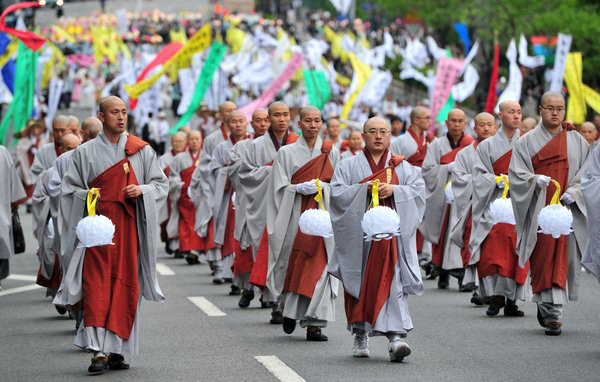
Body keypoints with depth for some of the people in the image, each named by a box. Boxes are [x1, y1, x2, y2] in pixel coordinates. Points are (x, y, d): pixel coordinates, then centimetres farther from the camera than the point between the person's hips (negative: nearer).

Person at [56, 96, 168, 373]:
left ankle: (116, 350, 8)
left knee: (125, 285, -1)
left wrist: (142, 190, -9)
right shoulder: (85, 153, 7)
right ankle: (99, 351, -19)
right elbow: (70, 187, 9)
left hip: (129, 225, 2)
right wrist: (86, 195, -11)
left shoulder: (142, 150, 10)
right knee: (97, 283, -13)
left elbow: (161, 184, 11)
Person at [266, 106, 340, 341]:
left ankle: (313, 323, -8)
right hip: (294, 215, 0)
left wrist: (321, 187, -11)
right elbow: (280, 187, 1)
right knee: (292, 263, -2)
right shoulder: (286, 153, 6)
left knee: (319, 266, -8)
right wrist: (300, 188, -16)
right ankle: (289, 310, 23)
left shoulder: (331, 152, 9)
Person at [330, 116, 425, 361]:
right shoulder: (348, 166, 10)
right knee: (361, 283, 3)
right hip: (360, 234, 0)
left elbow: (418, 190, 2)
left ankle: (396, 336, -22)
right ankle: (360, 336, 19)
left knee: (394, 282, -13)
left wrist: (394, 189, -13)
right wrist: (365, 188, -16)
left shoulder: (402, 167, 13)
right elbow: (337, 193, -3)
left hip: (392, 232, 0)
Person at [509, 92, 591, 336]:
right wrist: (535, 180, -20)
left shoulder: (577, 141, 12)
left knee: (563, 258, -3)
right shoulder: (526, 142, 7)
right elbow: (517, 174, -1)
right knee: (543, 258, -8)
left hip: (567, 209, 2)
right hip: (539, 210, -1)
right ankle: (553, 313, -5)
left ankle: (551, 312, 7)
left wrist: (573, 192, -10)